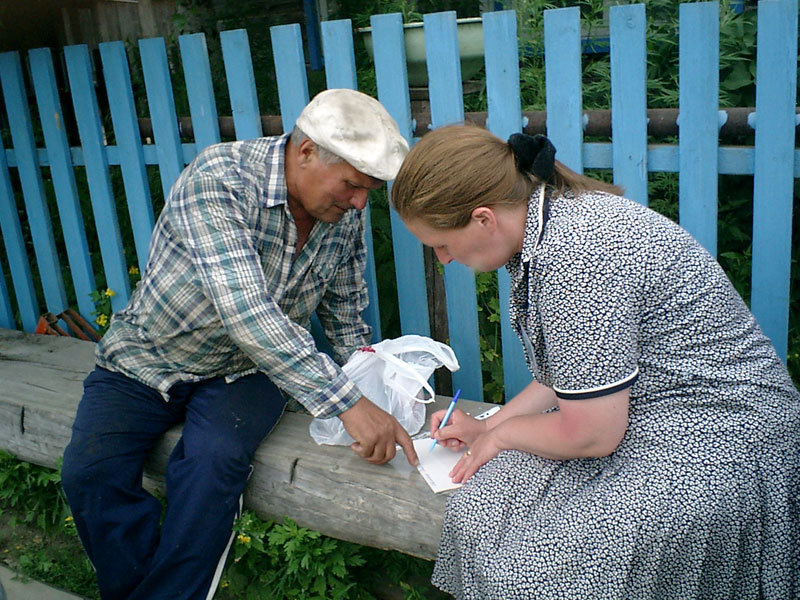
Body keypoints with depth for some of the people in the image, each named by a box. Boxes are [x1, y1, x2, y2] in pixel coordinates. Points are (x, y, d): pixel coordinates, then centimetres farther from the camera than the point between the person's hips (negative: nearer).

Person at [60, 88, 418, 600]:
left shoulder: (348, 215, -9)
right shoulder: (219, 178, -28)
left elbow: (346, 316, 7)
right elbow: (243, 311, -39)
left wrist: (369, 397, -4)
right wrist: (347, 403, -41)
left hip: (244, 370, 2)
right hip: (147, 362, -2)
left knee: (213, 462, -27)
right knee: (92, 472, -23)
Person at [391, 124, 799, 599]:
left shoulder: (574, 253, -28)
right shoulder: (556, 211, 3)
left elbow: (589, 433, -22)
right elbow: (573, 374, 14)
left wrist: (503, 433, -3)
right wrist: (489, 427, 13)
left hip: (714, 446, -9)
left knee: (523, 559, -16)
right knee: (486, 505, -1)